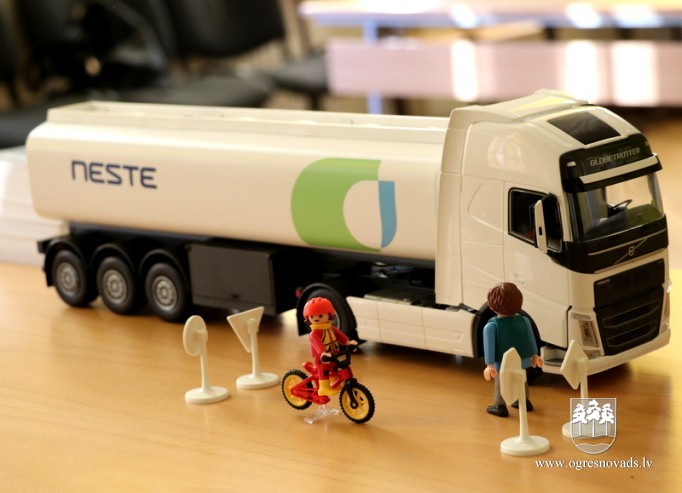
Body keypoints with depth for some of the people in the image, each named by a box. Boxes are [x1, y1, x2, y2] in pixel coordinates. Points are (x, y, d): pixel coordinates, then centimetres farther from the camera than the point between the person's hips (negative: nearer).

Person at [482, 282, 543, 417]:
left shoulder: (491, 326, -20)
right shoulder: (523, 320, -5)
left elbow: (489, 346, -21)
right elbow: (531, 339, 5)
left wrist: (490, 365, -19)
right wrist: (534, 355, 18)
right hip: (522, 360, 5)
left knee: (500, 384, 16)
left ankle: (500, 407, 23)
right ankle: (524, 401, 42)